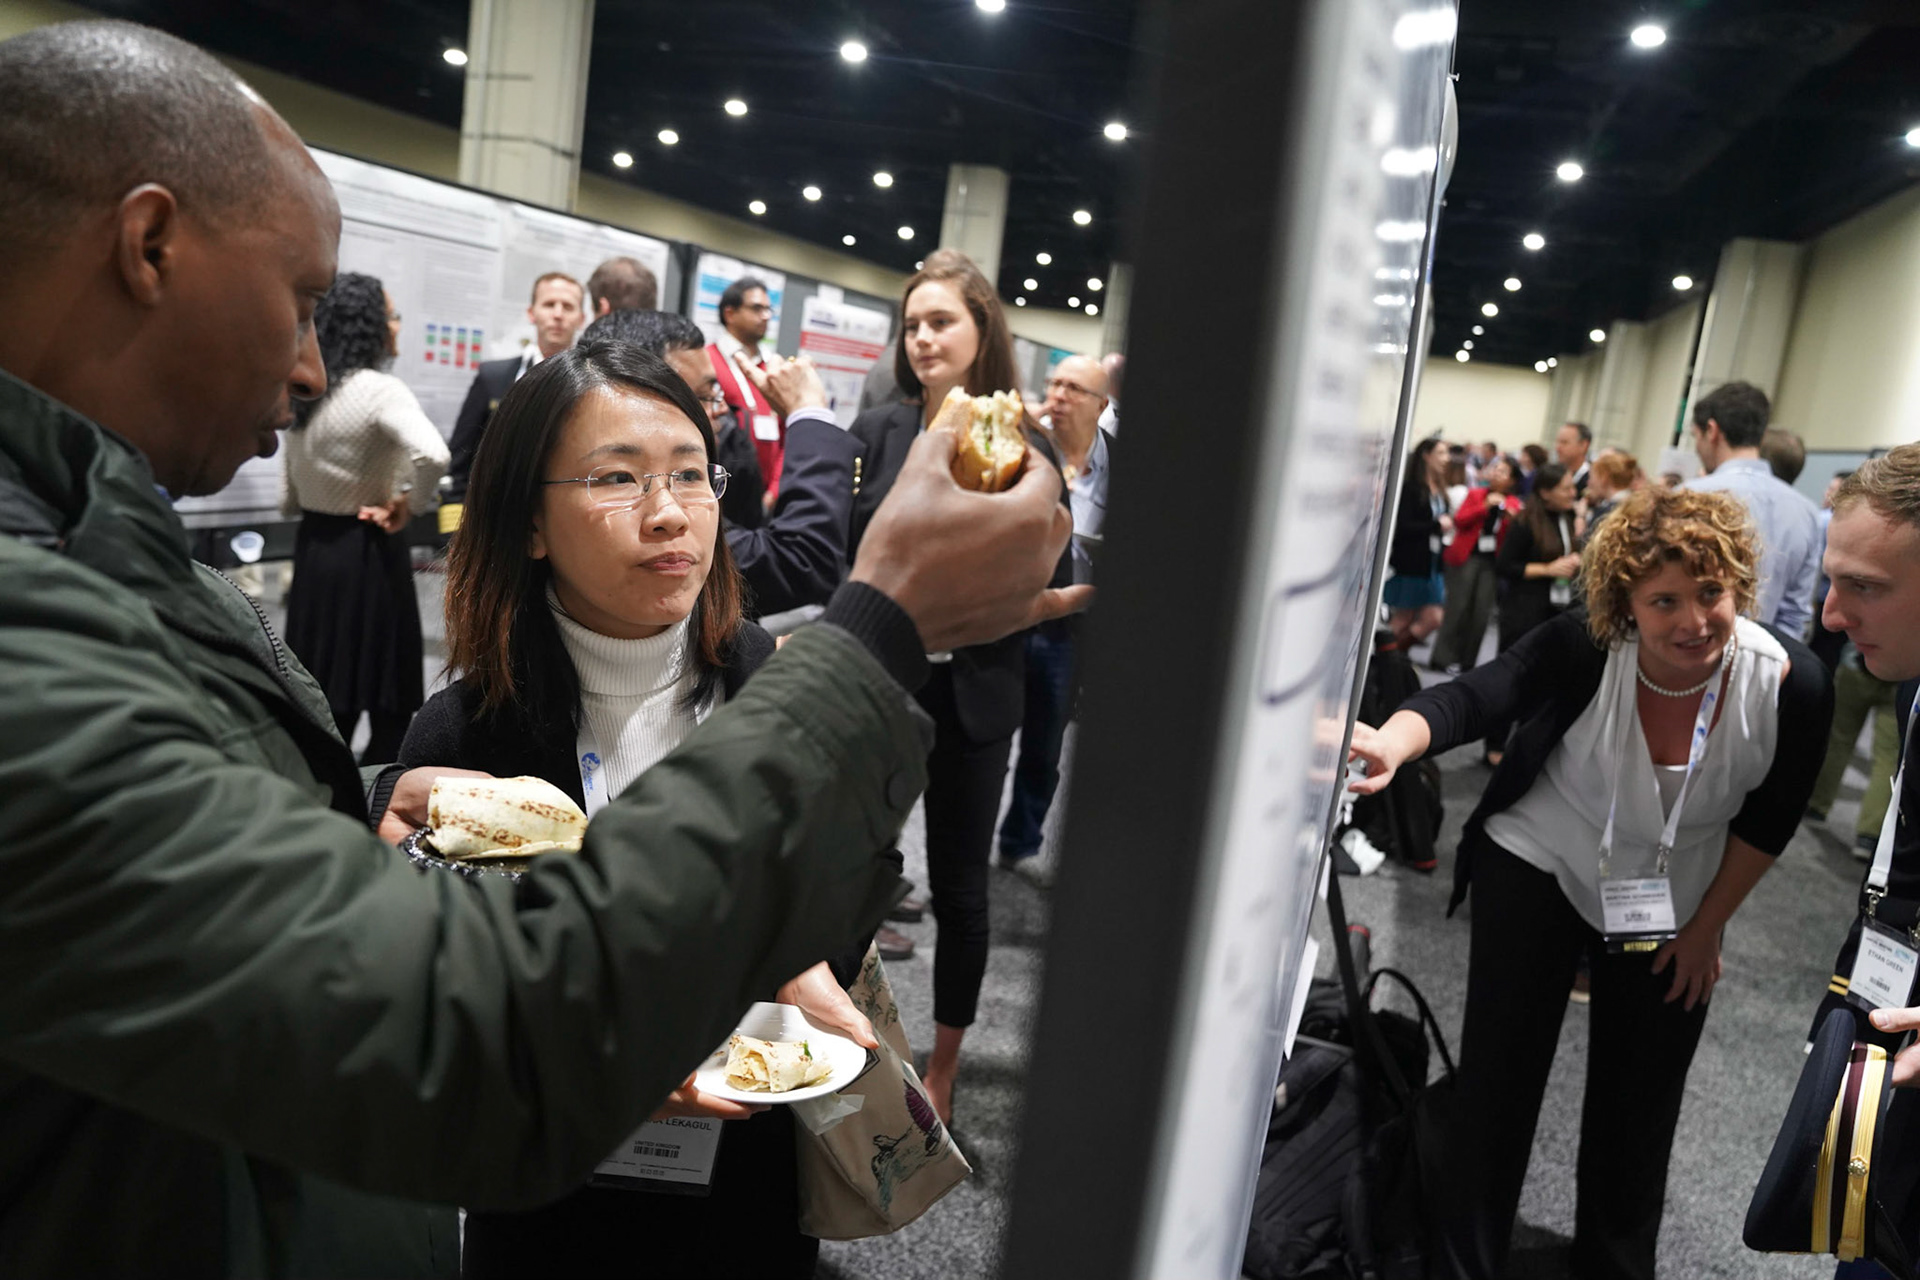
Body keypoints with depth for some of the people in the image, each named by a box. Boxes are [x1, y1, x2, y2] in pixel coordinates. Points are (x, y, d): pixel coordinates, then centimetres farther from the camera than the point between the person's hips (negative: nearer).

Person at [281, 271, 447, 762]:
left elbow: (292, 495, 15)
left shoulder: (307, 394, 9)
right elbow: (431, 454, -33)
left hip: (314, 548, 8)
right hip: (367, 555, -8)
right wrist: (404, 503, -19)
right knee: (391, 705, 4)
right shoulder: (380, 389, -15)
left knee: (325, 707, 14)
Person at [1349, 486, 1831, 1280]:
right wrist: (1393, 742, -62)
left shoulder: (1792, 684, -19)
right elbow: (1469, 697, -41)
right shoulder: (1585, 648, -26)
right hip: (1539, 870, -2)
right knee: (1498, 1074, 2)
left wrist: (1707, 926, 0)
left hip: (1673, 908, 2)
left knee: (1639, 1102, 14)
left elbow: (1770, 819, -5)